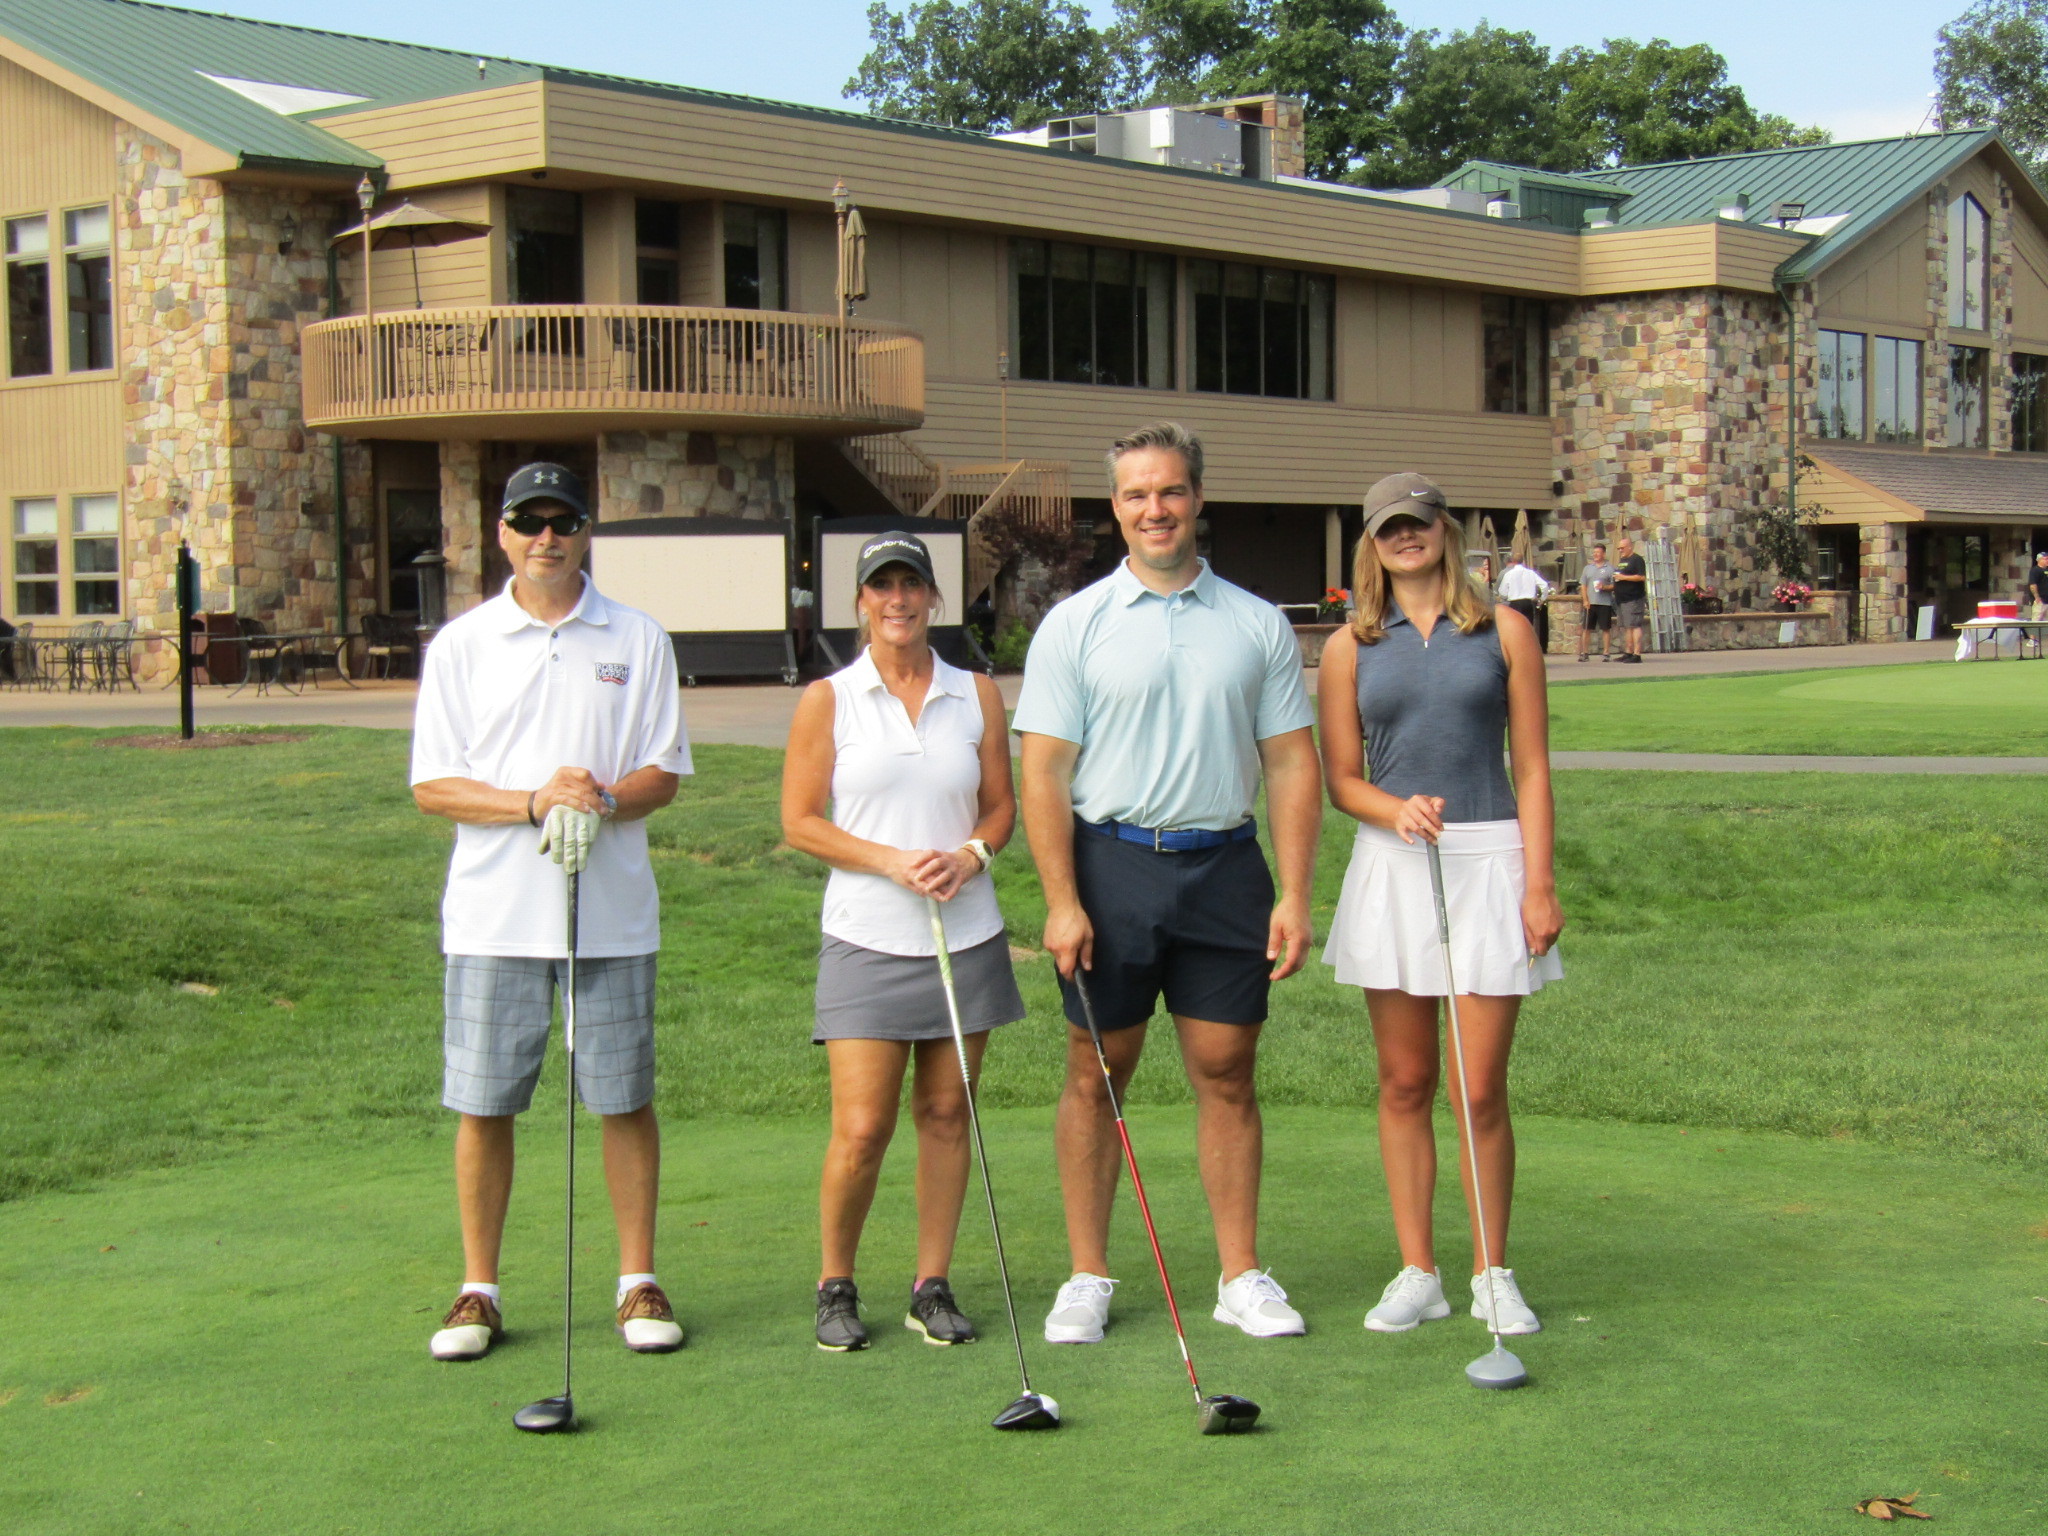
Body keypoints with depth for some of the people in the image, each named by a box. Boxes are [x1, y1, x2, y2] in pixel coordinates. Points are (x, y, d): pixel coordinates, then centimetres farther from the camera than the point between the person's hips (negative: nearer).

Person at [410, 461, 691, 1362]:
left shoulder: (638, 642, 6)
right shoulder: (461, 645, 5)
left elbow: (664, 774, 5)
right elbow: (432, 786, 0)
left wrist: (602, 798, -16)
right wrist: (534, 803, -15)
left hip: (613, 913, 0)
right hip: (493, 915, 0)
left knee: (625, 1100, 4)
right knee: (482, 1104, 3)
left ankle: (639, 1282, 15)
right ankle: (478, 1290, 15)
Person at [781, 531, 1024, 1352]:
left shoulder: (976, 694, 8)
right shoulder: (827, 700, 1)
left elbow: (1002, 807, 12)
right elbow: (800, 822, -1)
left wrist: (969, 856, -9)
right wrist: (892, 861, -13)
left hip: (966, 936, 3)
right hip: (867, 939, -2)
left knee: (946, 1114, 5)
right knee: (861, 1129, -6)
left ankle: (932, 1285, 17)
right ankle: (836, 1286, 13)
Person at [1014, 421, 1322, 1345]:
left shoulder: (1257, 625, 7)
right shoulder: (1075, 625, 1)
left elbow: (1291, 765, 6)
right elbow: (1044, 773, -3)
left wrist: (1295, 895, -2)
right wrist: (1062, 902, -11)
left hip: (1224, 866, 2)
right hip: (1111, 862, -1)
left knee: (1227, 1074, 5)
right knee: (1096, 1074, 4)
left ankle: (1241, 1275, 13)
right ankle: (1087, 1276, 13)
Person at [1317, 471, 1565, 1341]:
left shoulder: (1503, 634, 6)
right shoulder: (1349, 650, 9)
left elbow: (1532, 768, 3)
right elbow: (1342, 779, 9)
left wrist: (1539, 884, -4)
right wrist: (1397, 810, -13)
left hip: (1488, 863, -2)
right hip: (1390, 869, 2)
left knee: (1479, 1090, -3)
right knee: (1405, 1084, 5)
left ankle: (1492, 1273, 12)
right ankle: (1418, 1274, 15)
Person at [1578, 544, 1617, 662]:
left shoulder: (1610, 568, 4)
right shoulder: (1588, 568, 14)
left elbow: (1614, 586, 1)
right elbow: (1583, 586, 12)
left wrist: (1604, 587, -18)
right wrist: (1585, 600, 0)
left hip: (1605, 603, -3)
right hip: (1590, 603, 3)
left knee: (1606, 629, 0)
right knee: (1586, 629, 1)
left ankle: (1606, 653, 7)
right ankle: (1584, 653, 5)